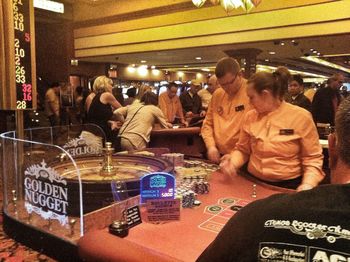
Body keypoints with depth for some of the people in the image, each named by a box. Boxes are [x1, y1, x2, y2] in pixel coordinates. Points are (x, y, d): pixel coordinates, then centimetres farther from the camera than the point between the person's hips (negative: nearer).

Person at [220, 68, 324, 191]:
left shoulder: (301, 117, -7)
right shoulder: (250, 116, 4)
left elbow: (312, 158, -3)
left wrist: (307, 185, -18)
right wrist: (232, 162, -7)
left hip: (288, 187, -3)